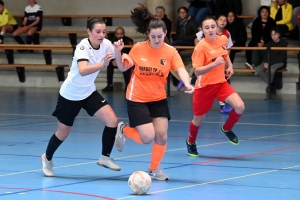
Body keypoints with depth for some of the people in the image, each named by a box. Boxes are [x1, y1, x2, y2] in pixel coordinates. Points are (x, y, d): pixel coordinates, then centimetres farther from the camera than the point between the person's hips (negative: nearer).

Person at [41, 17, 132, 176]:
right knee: (63, 132, 9)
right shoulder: (83, 46, -27)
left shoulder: (106, 44, -11)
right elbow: (83, 70, -44)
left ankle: (105, 157, 5)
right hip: (70, 94, -5)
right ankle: (47, 158, 37)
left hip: (89, 92, 5)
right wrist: (102, 65, -59)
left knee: (112, 121, -13)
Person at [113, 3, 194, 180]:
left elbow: (181, 70, -24)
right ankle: (123, 130, 22)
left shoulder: (171, 52, -10)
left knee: (162, 136, -4)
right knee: (148, 137, -11)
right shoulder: (138, 48, -10)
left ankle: (155, 169, 20)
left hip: (159, 99, 2)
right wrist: (118, 53, -17)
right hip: (137, 99, -2)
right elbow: (123, 68, 2)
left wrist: (188, 84, -45)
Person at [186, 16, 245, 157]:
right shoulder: (201, 47, -20)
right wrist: (215, 64, -35)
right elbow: (197, 71, -24)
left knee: (240, 106, -18)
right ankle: (191, 142, 42)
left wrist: (230, 66, 9)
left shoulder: (223, 40, -2)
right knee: (199, 119, 10)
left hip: (221, 83, 4)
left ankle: (227, 129, 12)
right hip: (204, 86, -4)